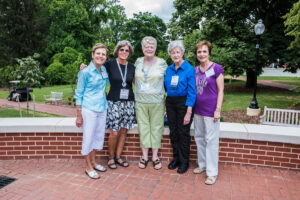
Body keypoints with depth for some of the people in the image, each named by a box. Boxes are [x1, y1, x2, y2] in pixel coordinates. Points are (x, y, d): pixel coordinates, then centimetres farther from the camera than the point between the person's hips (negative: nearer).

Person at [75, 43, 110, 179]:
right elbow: (79, 94, -8)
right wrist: (79, 115, -10)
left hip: (102, 109, 7)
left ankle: (93, 162, 33)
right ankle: (89, 168, 18)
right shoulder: (85, 72, -11)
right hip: (89, 109, -7)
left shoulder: (104, 70, 6)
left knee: (98, 136, 15)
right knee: (88, 138, 2)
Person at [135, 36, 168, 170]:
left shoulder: (162, 63, 0)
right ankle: (144, 156, 19)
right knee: (143, 127, 6)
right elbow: (135, 78, 20)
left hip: (157, 101, -2)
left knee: (156, 127, 4)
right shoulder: (138, 62, 8)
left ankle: (155, 156, 18)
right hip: (140, 101, 2)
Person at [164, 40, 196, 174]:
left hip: (183, 103, -5)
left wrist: (188, 112, -17)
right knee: (173, 132, 12)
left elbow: (192, 92, -13)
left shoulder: (189, 69, -9)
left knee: (183, 133, 3)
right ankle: (176, 158, 30)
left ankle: (184, 162, 20)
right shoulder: (169, 69, 8)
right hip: (170, 102, 5)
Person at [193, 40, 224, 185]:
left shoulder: (216, 68, -7)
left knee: (211, 140, -1)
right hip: (198, 110, 6)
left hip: (210, 111, -6)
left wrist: (218, 109, -13)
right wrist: (191, 107, 13)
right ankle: (202, 164, 32)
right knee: (199, 137, 15)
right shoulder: (195, 70, 9)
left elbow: (220, 90, -8)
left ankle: (212, 172, 11)